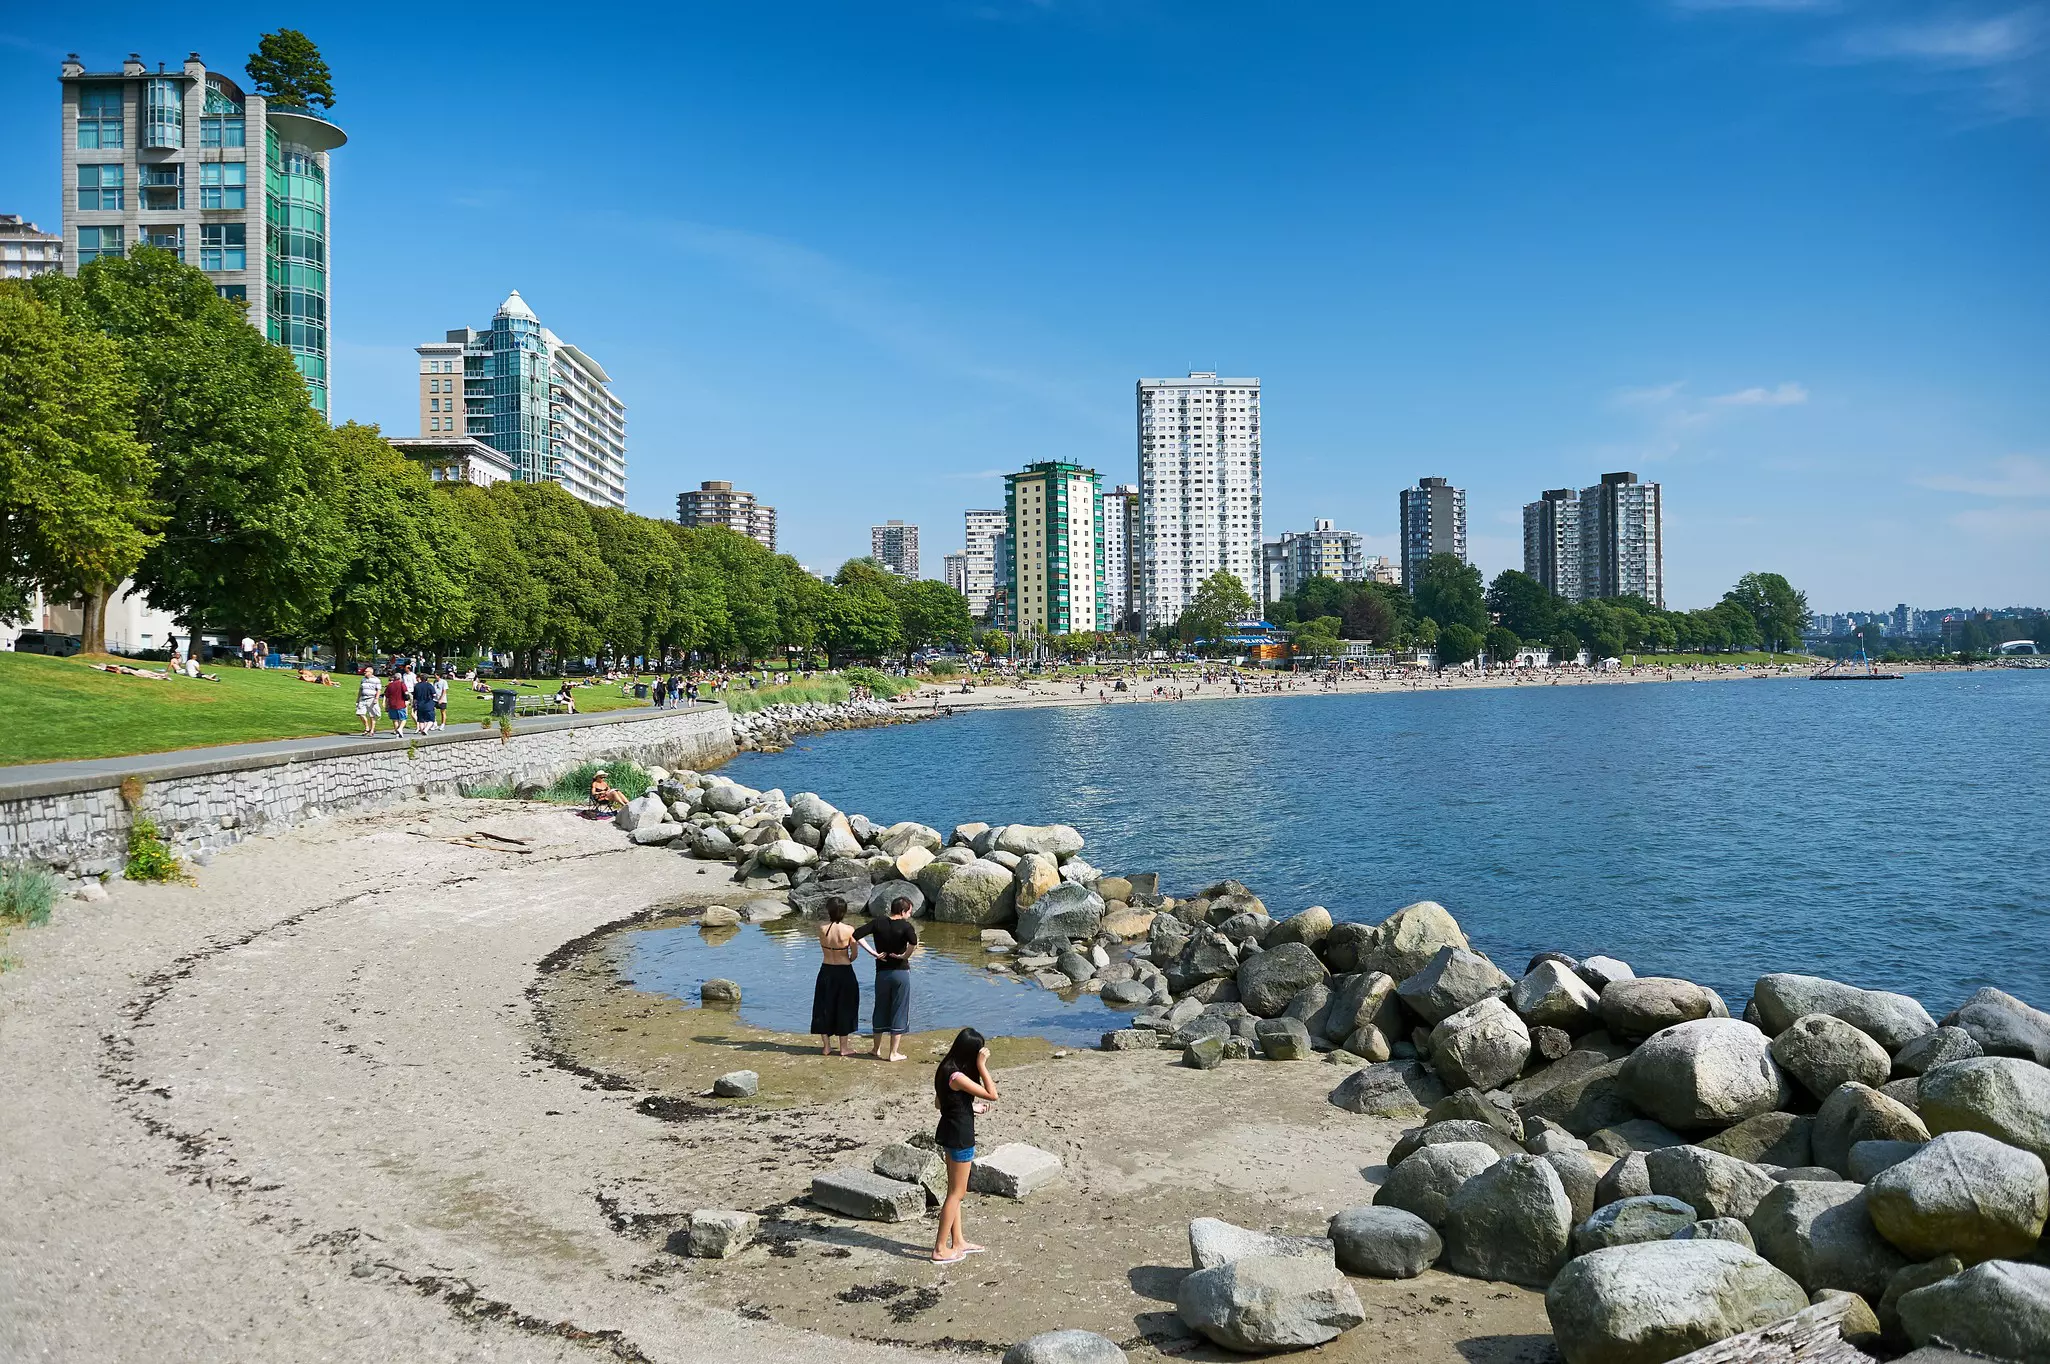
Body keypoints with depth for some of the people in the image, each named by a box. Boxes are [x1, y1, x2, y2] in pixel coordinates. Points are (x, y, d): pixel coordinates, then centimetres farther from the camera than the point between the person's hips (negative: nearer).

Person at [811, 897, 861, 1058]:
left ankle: (826, 1046, 24)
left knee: (825, 1008, 16)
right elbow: (854, 954, -6)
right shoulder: (849, 930, -15)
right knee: (844, 1009, 11)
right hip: (844, 972, -2)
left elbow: (824, 949, 2)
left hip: (826, 971, 2)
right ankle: (843, 1049, 17)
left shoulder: (822, 928, -10)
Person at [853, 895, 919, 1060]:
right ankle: (894, 1053, 10)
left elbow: (856, 935, -8)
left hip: (882, 973, 4)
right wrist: (905, 956, -15)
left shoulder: (877, 923, -1)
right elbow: (913, 941, -33)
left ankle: (877, 1050, 27)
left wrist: (873, 952, -5)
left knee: (881, 1010, 18)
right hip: (901, 973, -4)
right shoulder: (905, 926, -12)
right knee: (899, 1012, 7)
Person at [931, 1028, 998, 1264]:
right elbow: (992, 1095, -24)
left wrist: (971, 1106, 19)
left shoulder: (947, 1070, 4)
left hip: (950, 1132, 10)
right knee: (957, 1192, 2)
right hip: (960, 1136, -10)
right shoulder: (957, 1077, -25)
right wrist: (982, 1065, -23)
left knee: (955, 1190, 19)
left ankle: (957, 1241, 30)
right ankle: (940, 1249, 8)